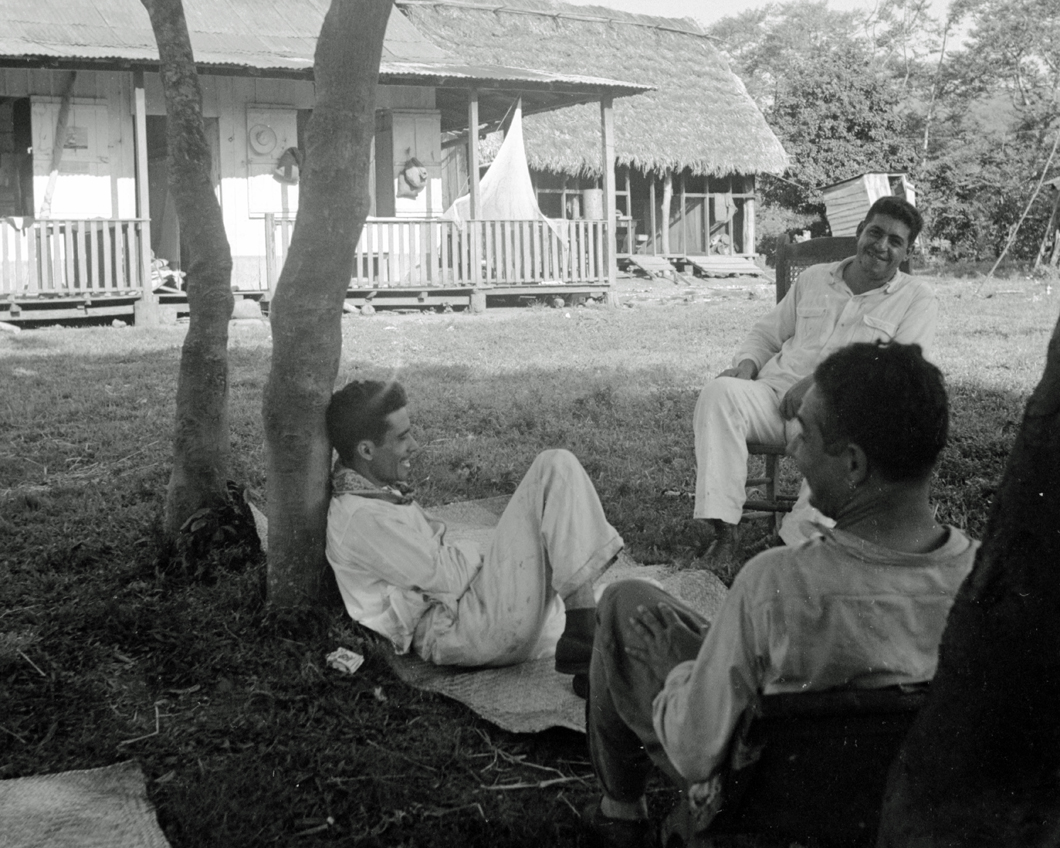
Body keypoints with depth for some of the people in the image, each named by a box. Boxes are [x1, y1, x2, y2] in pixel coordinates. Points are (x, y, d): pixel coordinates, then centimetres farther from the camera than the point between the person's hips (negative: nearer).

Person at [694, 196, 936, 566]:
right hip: (775, 394, 3)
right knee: (719, 391, -28)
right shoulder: (813, 279, 23)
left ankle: (797, 545, -33)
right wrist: (746, 364, 4)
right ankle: (723, 533, -33)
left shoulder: (917, 298, 12)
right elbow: (766, 334, 29)